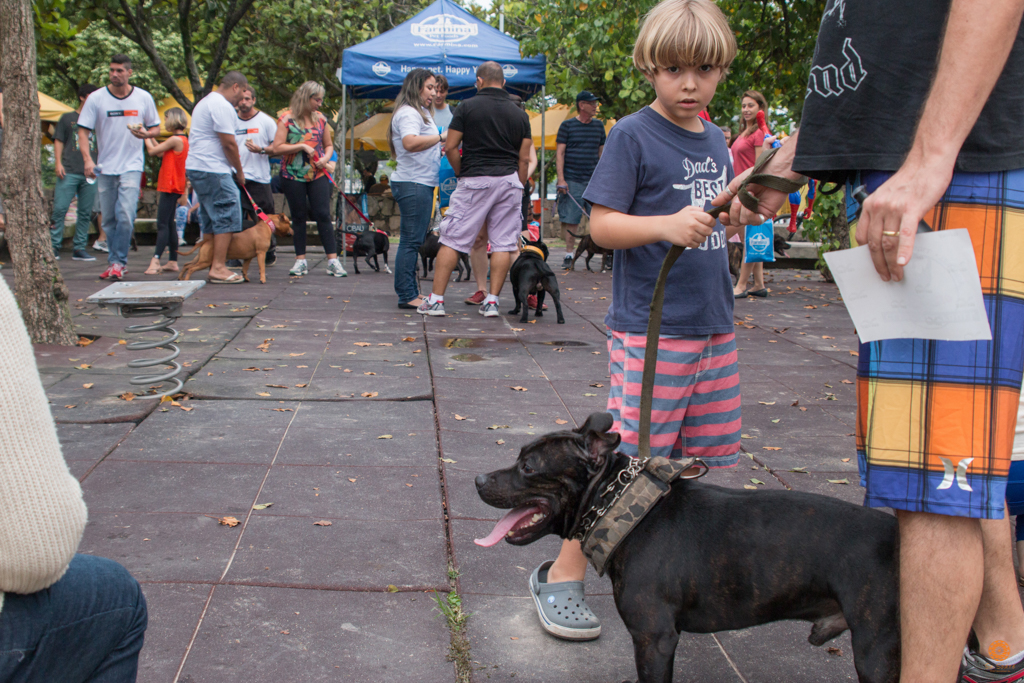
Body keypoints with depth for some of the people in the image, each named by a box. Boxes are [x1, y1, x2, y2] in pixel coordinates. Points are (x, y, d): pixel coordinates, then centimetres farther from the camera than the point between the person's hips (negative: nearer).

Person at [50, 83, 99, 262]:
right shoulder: (67, 118, 11)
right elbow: (58, 141, 8)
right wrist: (58, 163, -4)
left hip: (90, 173, 3)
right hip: (69, 172, -3)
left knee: (86, 213, 2)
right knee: (60, 209, -9)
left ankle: (79, 248, 8)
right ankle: (54, 246, -4)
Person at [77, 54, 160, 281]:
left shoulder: (144, 98, 4)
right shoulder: (96, 98, 1)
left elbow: (156, 128, 12)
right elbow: (83, 131, -2)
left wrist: (145, 133, -12)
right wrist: (87, 159, -16)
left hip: (131, 166, -2)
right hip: (105, 168, 2)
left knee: (126, 216, -15)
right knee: (108, 219, 8)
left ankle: (118, 262, -6)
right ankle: (115, 261, 21)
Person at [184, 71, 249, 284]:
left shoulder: (205, 102, 23)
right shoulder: (222, 105, -12)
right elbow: (229, 143, -15)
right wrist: (240, 171, -4)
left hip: (196, 168, 11)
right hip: (213, 170, -11)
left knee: (210, 220, 13)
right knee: (227, 218, -8)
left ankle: (210, 266, 16)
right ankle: (219, 267, -11)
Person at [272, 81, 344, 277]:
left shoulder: (320, 119, 7)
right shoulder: (287, 118, -4)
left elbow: (328, 144, 16)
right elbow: (277, 147, -9)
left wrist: (326, 157, -5)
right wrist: (301, 146, -16)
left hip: (318, 174, 2)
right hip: (293, 175, -2)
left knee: (323, 215, -4)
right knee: (298, 216, 6)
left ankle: (333, 260, -4)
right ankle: (300, 260, 12)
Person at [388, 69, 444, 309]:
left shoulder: (419, 112, 24)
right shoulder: (408, 113, -11)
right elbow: (410, 142, -29)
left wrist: (440, 149, 16)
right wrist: (441, 137, -23)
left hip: (421, 183, 11)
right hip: (412, 183, -11)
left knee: (414, 241, 12)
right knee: (411, 241, -9)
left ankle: (411, 292, 18)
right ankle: (406, 296, -7)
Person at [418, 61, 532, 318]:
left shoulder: (467, 107, -1)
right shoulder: (519, 114, 8)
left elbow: (450, 147, -4)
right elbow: (524, 158, 7)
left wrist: (461, 172, 11)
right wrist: (519, 190, 14)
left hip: (475, 180, -3)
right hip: (509, 181, 3)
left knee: (452, 240, 2)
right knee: (503, 243, 5)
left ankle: (436, 299, 2)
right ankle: (492, 301, 4)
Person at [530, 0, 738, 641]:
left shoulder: (715, 141, 14)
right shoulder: (633, 135, -7)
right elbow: (602, 223, -12)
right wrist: (667, 226, -27)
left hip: (714, 327, 7)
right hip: (650, 330, -7)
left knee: (706, 460, 12)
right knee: (627, 459, -8)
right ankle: (563, 574, 6)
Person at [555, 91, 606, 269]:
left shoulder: (599, 125, 13)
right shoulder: (567, 125, 1)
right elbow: (560, 153, -1)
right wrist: (561, 179, -10)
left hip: (594, 180, 3)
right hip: (572, 180, -3)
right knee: (570, 220, -2)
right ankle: (569, 254, 7)